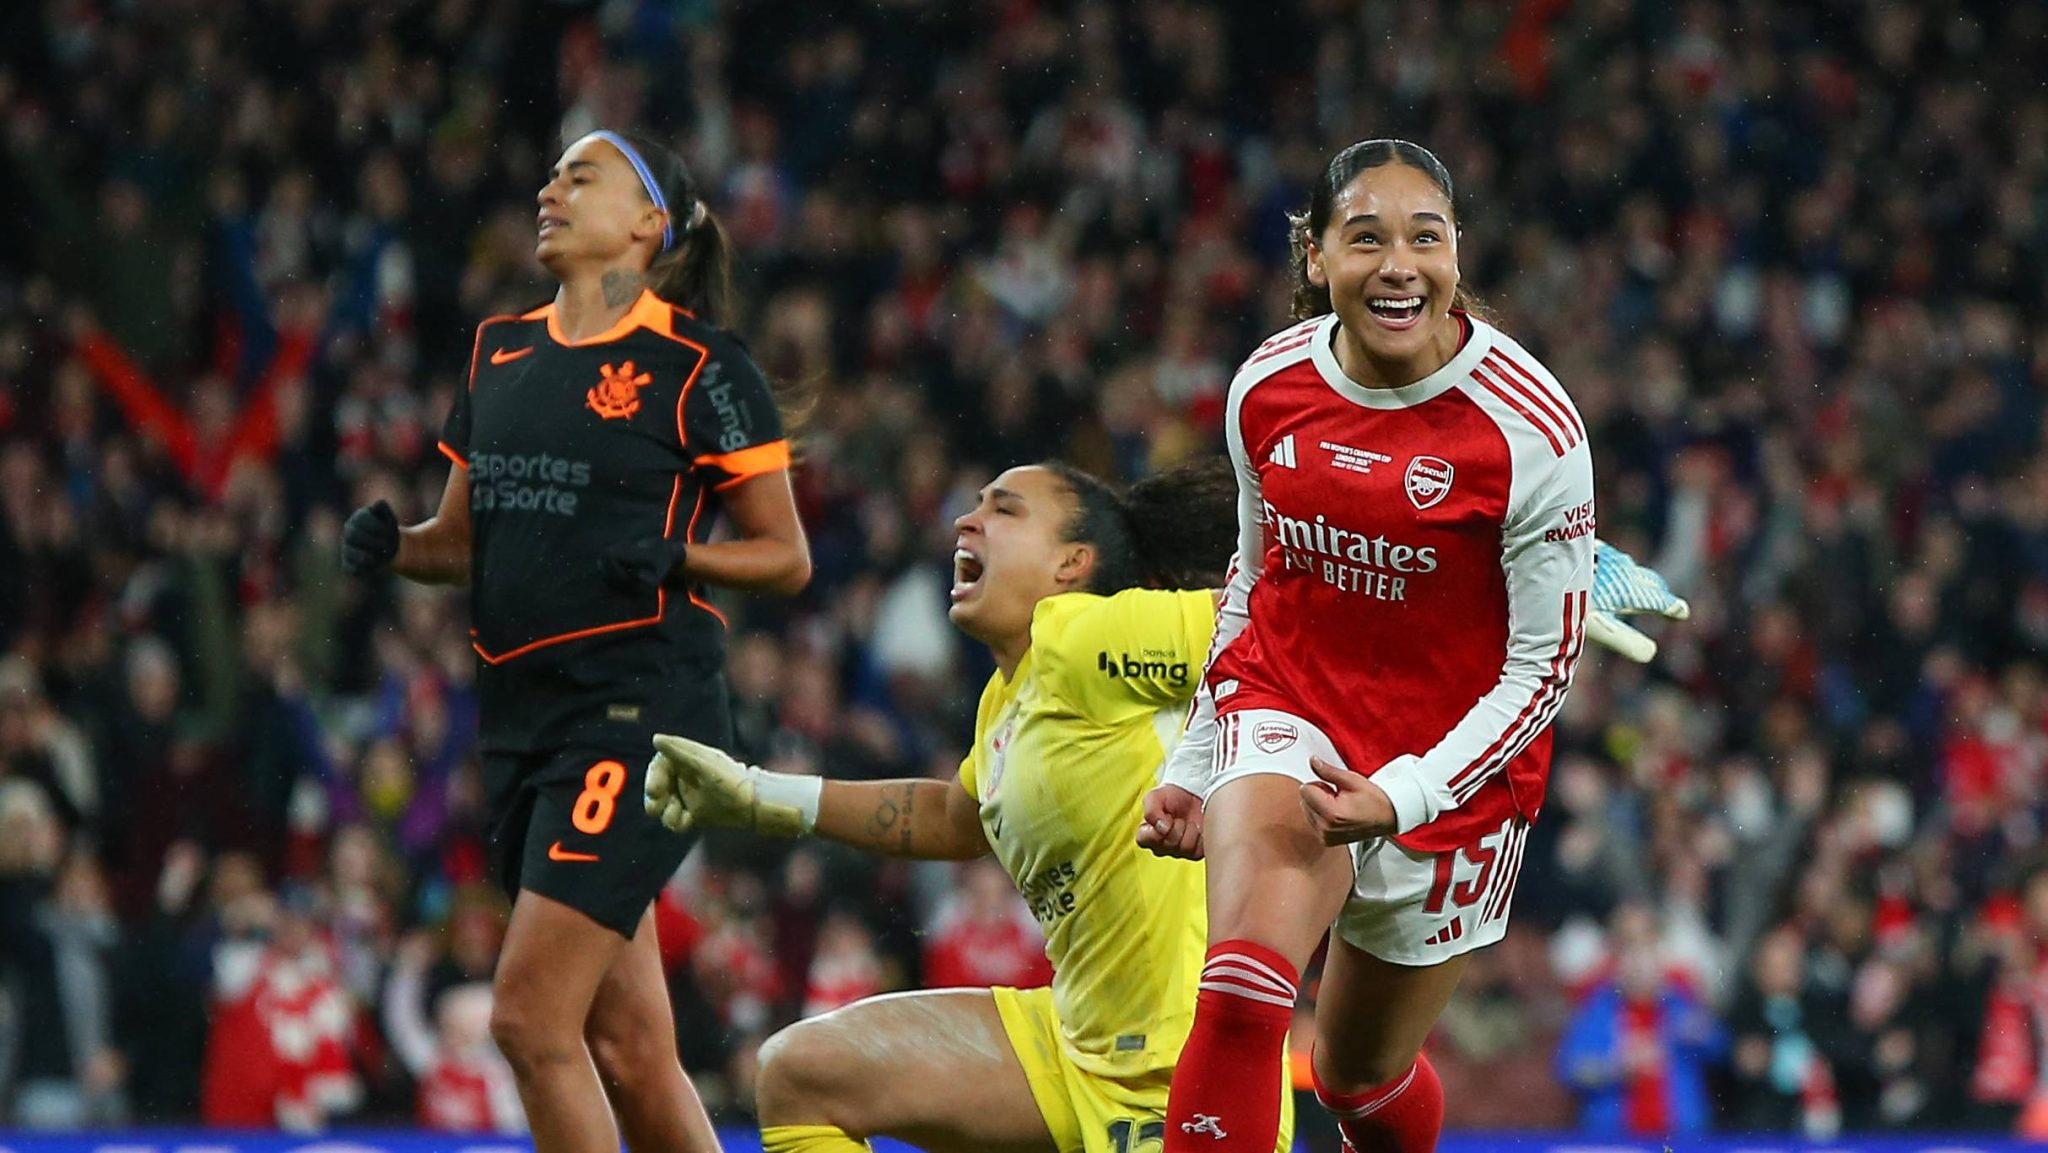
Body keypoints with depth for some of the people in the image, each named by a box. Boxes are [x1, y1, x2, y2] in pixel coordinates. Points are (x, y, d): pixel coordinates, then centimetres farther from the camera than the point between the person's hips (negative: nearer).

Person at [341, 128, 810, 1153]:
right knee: (627, 1047, 6)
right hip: (521, 713, 7)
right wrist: (388, 543, 1)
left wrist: (675, 557, -18)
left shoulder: (697, 363, -4)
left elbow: (786, 556, -1)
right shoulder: (501, 351, 15)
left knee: (530, 1019, -15)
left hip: (638, 710, -7)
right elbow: (464, 538, 22)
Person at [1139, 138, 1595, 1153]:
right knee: (1238, 1008, -27)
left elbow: (1544, 663, -13)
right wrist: (1193, 765, 13)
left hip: (1449, 765, -2)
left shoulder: (1531, 428, -18)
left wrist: (1404, 795, -24)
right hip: (1287, 705, 2)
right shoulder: (1266, 387, -6)